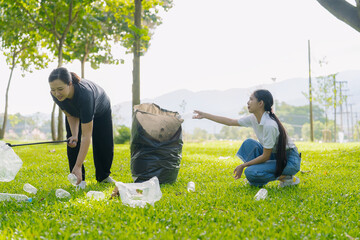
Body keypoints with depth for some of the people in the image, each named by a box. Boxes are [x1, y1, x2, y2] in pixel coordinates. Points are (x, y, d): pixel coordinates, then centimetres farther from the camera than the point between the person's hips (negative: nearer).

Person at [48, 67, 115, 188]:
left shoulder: (84, 94, -50)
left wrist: (78, 166, -50)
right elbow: (71, 115, -14)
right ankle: (79, 179, -1)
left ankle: (103, 176, 23)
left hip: (100, 111, -3)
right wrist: (74, 135, -30)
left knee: (105, 144, 0)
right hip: (76, 110, 3)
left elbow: (86, 136, -48)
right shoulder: (55, 94, -34)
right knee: (73, 143, -12)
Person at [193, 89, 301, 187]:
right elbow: (230, 121, 9)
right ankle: (256, 182, -1)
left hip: (290, 161, -8)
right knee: (248, 143, -3)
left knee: (250, 173, -23)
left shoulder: (269, 125, -27)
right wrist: (205, 115, 11)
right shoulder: (253, 118, -2)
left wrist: (243, 165, -13)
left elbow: (265, 156, -22)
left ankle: (286, 177, -6)